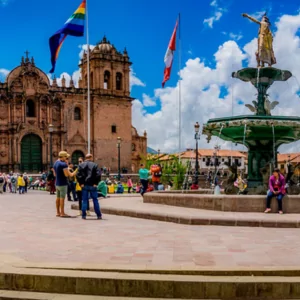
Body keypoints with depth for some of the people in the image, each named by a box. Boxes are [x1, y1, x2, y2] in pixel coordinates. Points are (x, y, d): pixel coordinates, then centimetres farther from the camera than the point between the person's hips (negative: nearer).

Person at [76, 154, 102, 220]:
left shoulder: (81, 165, 3)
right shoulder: (94, 165, -3)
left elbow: (78, 175, -5)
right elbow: (98, 175, -11)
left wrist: (81, 183, -1)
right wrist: (96, 183, -4)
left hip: (84, 185, 2)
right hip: (92, 185, -1)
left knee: (84, 200, 7)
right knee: (95, 200, 6)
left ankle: (84, 215, 5)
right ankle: (99, 215, 7)